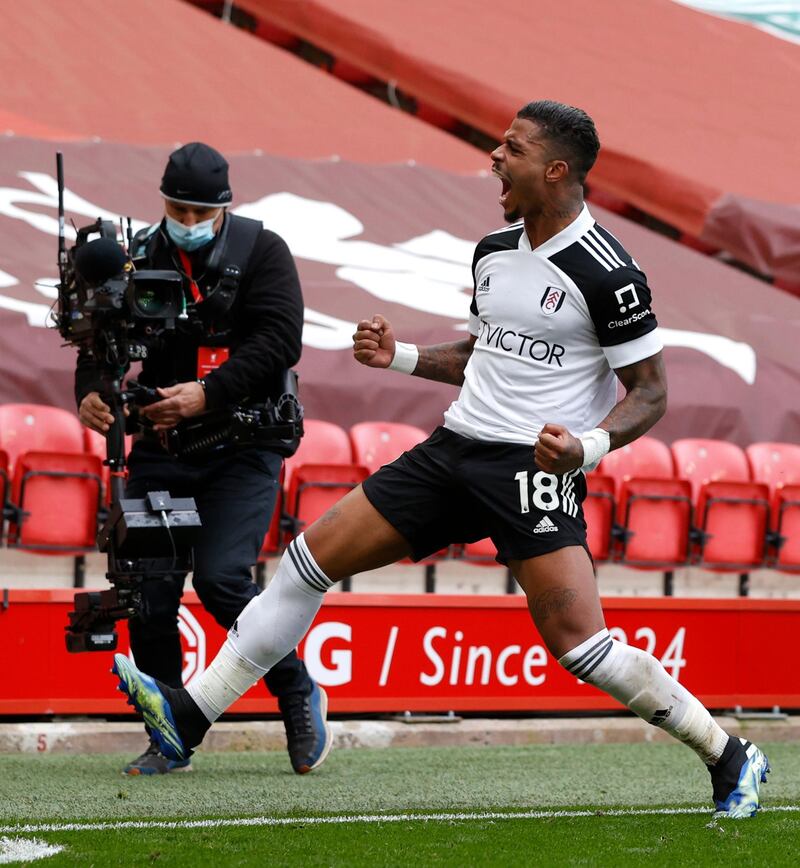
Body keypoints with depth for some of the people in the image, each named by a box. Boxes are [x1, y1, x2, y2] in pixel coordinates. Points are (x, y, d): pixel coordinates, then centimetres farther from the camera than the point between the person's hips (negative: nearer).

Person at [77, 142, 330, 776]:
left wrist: (207, 394, -22)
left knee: (222, 579, -18)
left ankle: (299, 695, 3)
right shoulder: (137, 259, 7)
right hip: (160, 450, 4)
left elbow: (280, 341, -12)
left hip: (242, 446, -4)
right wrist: (91, 392, -19)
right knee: (149, 596, -3)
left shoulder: (260, 251, -2)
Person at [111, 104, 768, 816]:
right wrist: (399, 356, 13)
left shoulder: (605, 273, -12)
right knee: (309, 559, 2)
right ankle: (189, 717, 8)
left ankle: (730, 758, 2)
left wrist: (587, 447, -24)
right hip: (457, 449, 8)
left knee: (580, 645, -17)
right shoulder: (494, 250, 12)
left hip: (537, 469, -8)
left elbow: (651, 391, -8)